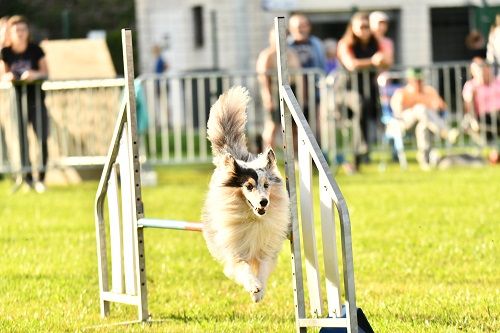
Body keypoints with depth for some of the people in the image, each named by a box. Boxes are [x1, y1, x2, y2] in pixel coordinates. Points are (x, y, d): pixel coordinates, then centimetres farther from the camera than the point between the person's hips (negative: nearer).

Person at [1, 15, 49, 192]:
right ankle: (27, 175, 9)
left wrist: (35, 74, -20)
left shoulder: (35, 50, -6)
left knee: (42, 138, -6)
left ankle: (41, 177, 2)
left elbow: (45, 72, 0)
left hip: (36, 100, -1)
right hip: (17, 102, 1)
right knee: (21, 139, 0)